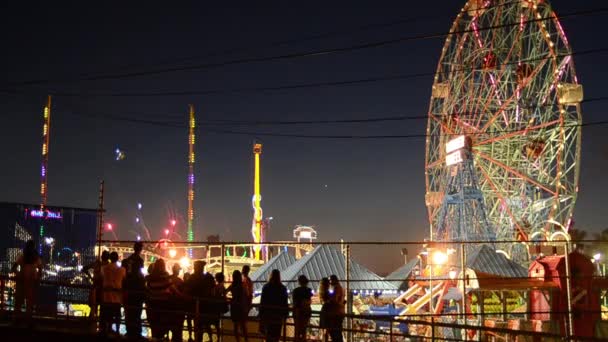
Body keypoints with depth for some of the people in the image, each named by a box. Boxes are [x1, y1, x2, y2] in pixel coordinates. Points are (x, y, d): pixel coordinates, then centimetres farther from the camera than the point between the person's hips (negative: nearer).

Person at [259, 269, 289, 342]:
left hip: (268, 314, 0)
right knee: (276, 333, 10)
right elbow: (285, 303, -2)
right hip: (278, 314, 0)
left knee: (268, 333, 10)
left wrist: (261, 314, 1)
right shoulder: (282, 288, -5)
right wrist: (286, 314, 7)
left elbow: (262, 302, -6)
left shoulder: (266, 287, -6)